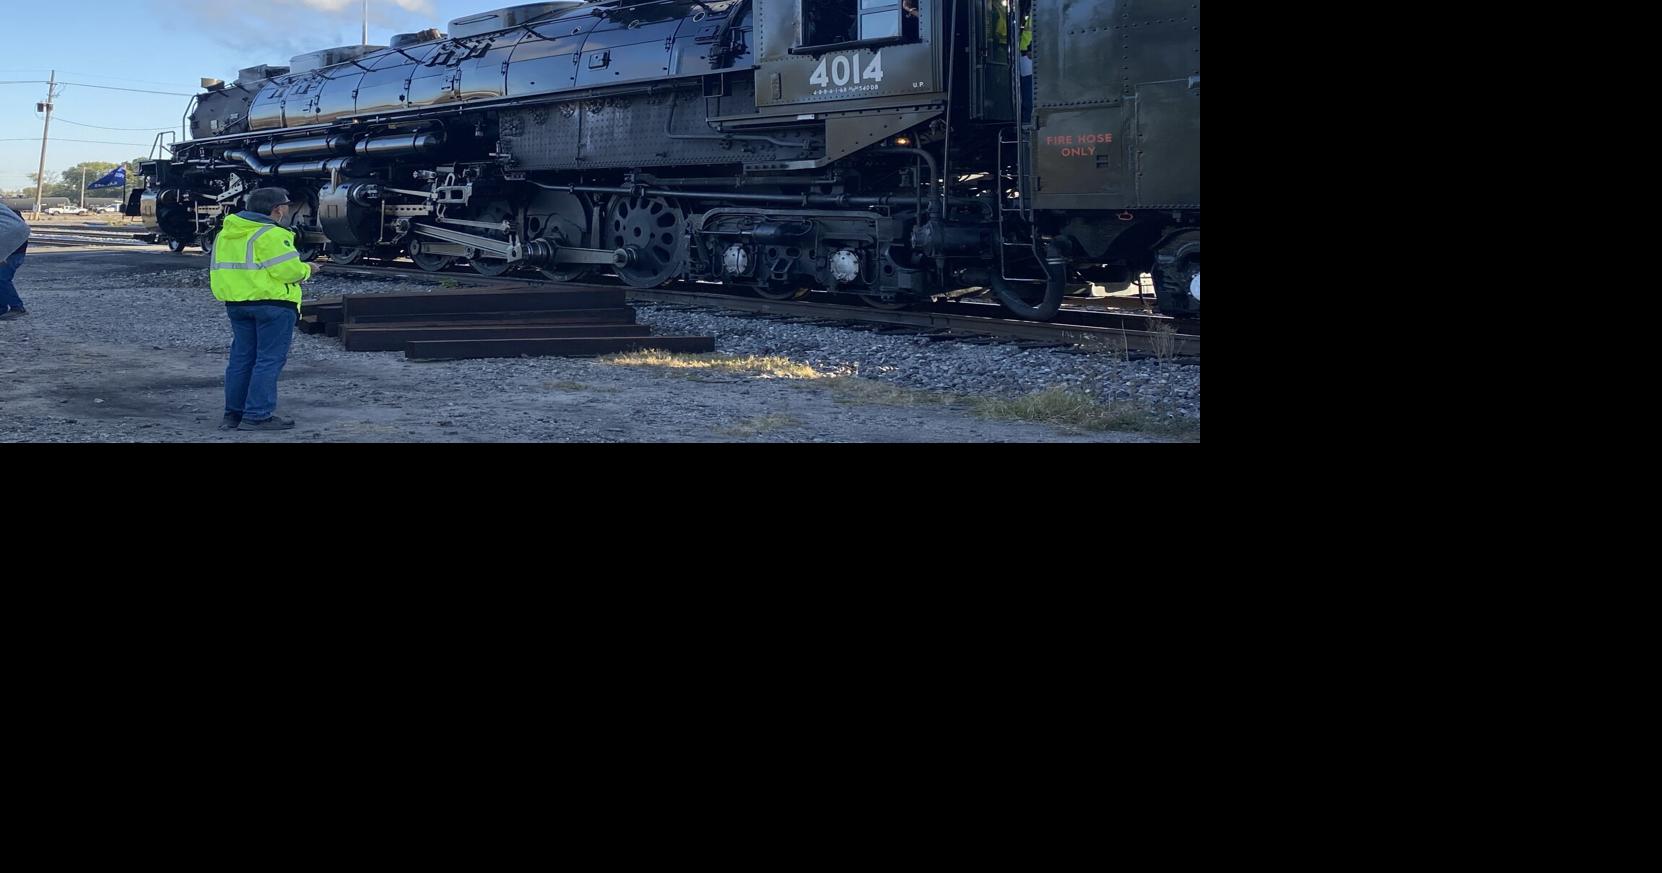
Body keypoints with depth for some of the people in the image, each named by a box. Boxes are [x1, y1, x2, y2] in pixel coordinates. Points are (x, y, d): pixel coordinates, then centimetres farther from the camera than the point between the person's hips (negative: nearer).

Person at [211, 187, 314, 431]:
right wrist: (305, 269, -1)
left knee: (242, 357, 14)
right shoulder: (271, 235, -15)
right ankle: (257, 416, -5)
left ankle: (233, 413, 18)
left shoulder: (226, 234, 14)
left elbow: (224, 268, 16)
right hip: (272, 302, -8)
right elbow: (288, 270, -19)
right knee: (270, 359, -3)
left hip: (236, 303, 8)